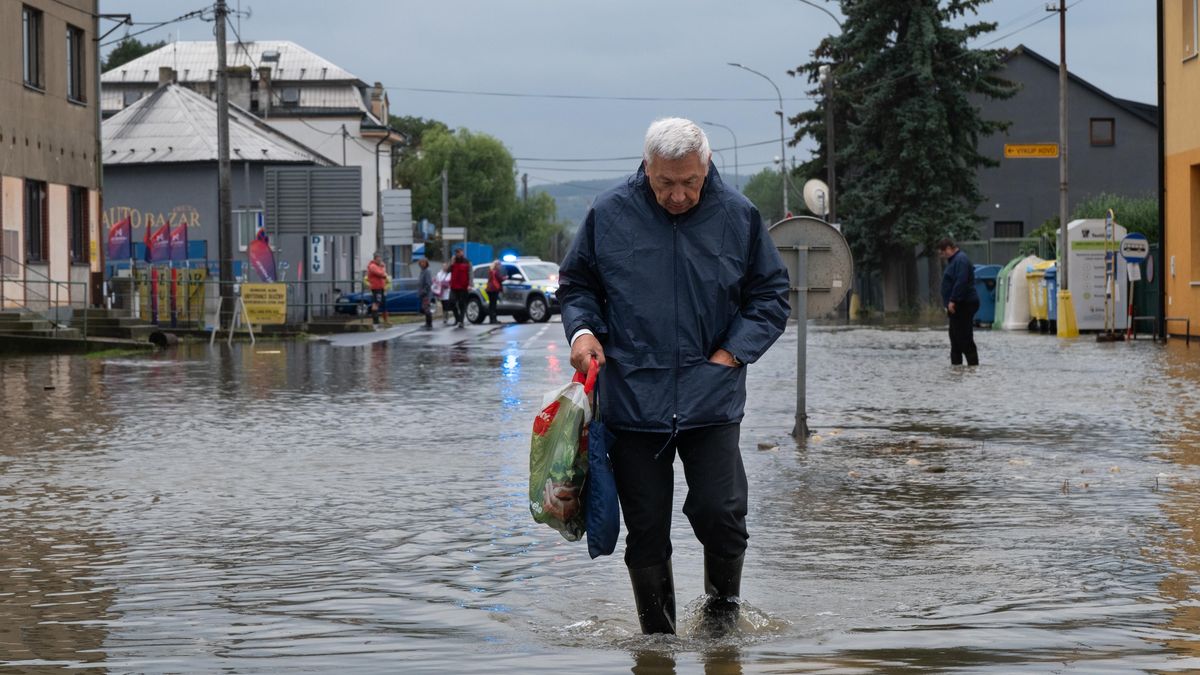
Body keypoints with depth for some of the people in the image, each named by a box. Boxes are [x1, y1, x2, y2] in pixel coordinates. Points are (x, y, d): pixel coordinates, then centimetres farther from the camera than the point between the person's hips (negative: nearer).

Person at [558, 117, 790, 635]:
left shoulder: (738, 217, 2)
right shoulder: (609, 215, 1)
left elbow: (771, 297, 10)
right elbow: (575, 284, 15)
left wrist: (731, 352, -3)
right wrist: (583, 330, -5)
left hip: (712, 401, 0)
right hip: (632, 399, 0)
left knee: (721, 516, -9)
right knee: (646, 534, 4)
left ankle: (723, 613, 16)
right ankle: (657, 637, 19)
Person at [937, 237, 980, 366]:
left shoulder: (961, 260, -14)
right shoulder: (954, 260, 20)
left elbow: (961, 282, -24)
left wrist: (953, 301, -24)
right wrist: (948, 302, 18)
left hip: (964, 305, -11)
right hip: (957, 307, 11)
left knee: (965, 338, -11)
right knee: (955, 337, 14)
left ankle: (973, 364, -12)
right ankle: (956, 364, 18)